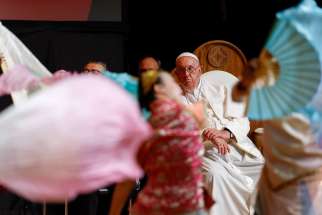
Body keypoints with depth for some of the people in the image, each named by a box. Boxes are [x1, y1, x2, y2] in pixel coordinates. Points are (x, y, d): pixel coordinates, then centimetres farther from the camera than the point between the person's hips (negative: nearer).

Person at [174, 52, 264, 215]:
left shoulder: (219, 91, 20)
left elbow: (242, 122, 9)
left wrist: (223, 133, -13)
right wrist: (207, 135, -20)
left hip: (235, 147, 3)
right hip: (203, 153, -3)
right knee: (215, 175, -33)